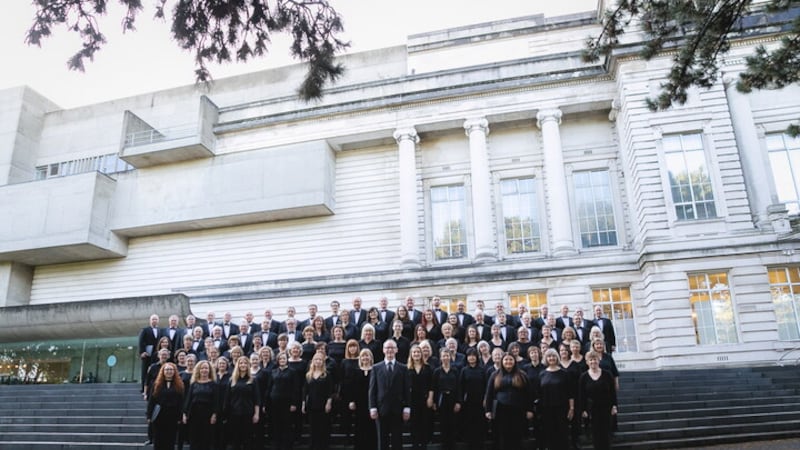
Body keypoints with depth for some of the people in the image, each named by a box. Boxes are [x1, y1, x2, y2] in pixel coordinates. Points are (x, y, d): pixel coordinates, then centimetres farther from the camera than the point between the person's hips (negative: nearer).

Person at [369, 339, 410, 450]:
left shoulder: (403, 368, 4)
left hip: (397, 410, 0)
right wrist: (372, 408, -6)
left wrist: (407, 408, -4)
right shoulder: (376, 368, 5)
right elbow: (372, 390, 2)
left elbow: (407, 390, 2)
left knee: (397, 441, 5)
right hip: (381, 409, 0)